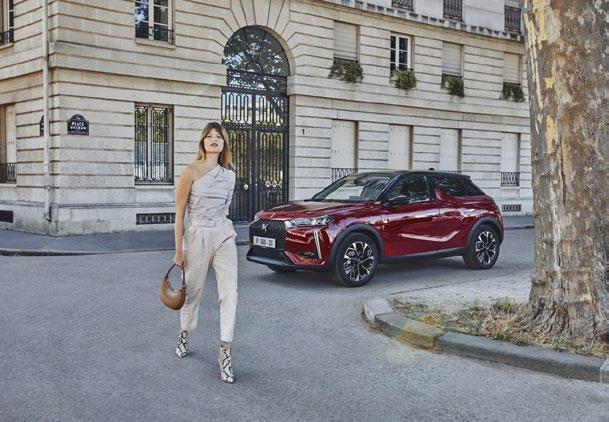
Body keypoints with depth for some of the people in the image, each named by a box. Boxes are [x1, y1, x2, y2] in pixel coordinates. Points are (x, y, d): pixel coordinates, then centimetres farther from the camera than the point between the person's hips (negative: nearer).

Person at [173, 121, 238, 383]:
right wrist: (179, 250, -7)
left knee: (229, 292, -8)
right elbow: (179, 213, -5)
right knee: (193, 291, 11)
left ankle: (225, 353, -3)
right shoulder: (191, 172, -6)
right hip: (197, 236, -3)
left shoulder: (229, 175, 8)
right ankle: (184, 336, 38)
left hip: (224, 236, 3)